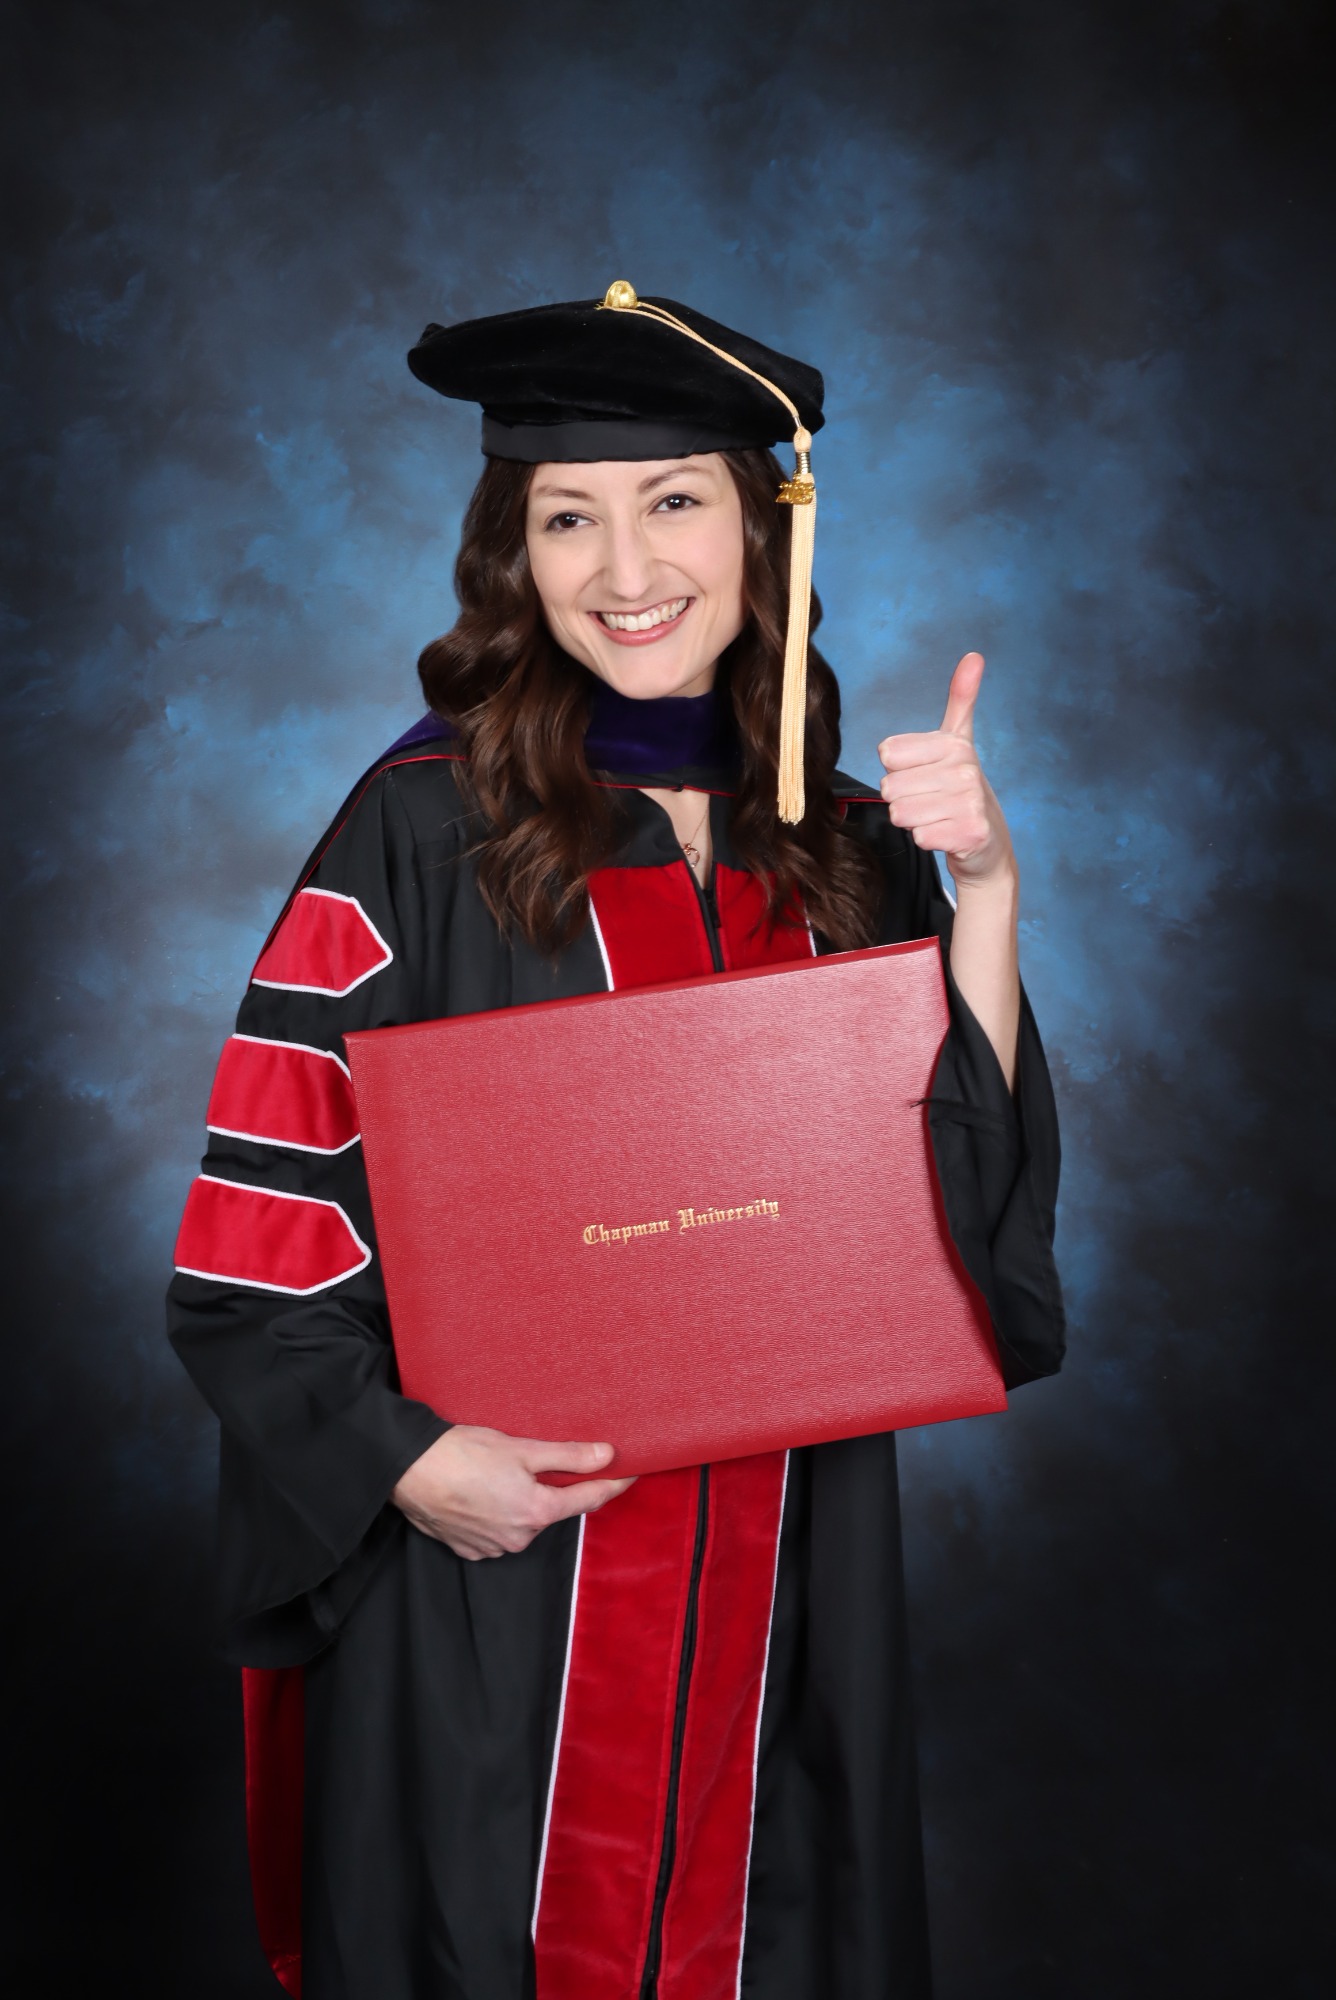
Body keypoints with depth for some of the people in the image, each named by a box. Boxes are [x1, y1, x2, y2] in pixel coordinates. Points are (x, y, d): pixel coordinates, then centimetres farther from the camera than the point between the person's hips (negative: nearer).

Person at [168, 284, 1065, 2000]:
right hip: (492, 1578, -3)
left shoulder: (849, 841, 3)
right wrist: (408, 1460, -21)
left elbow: (959, 1197, -1)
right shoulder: (429, 825, -9)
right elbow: (260, 1225, -10)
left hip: (784, 1592, 4)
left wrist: (986, 891, -9)